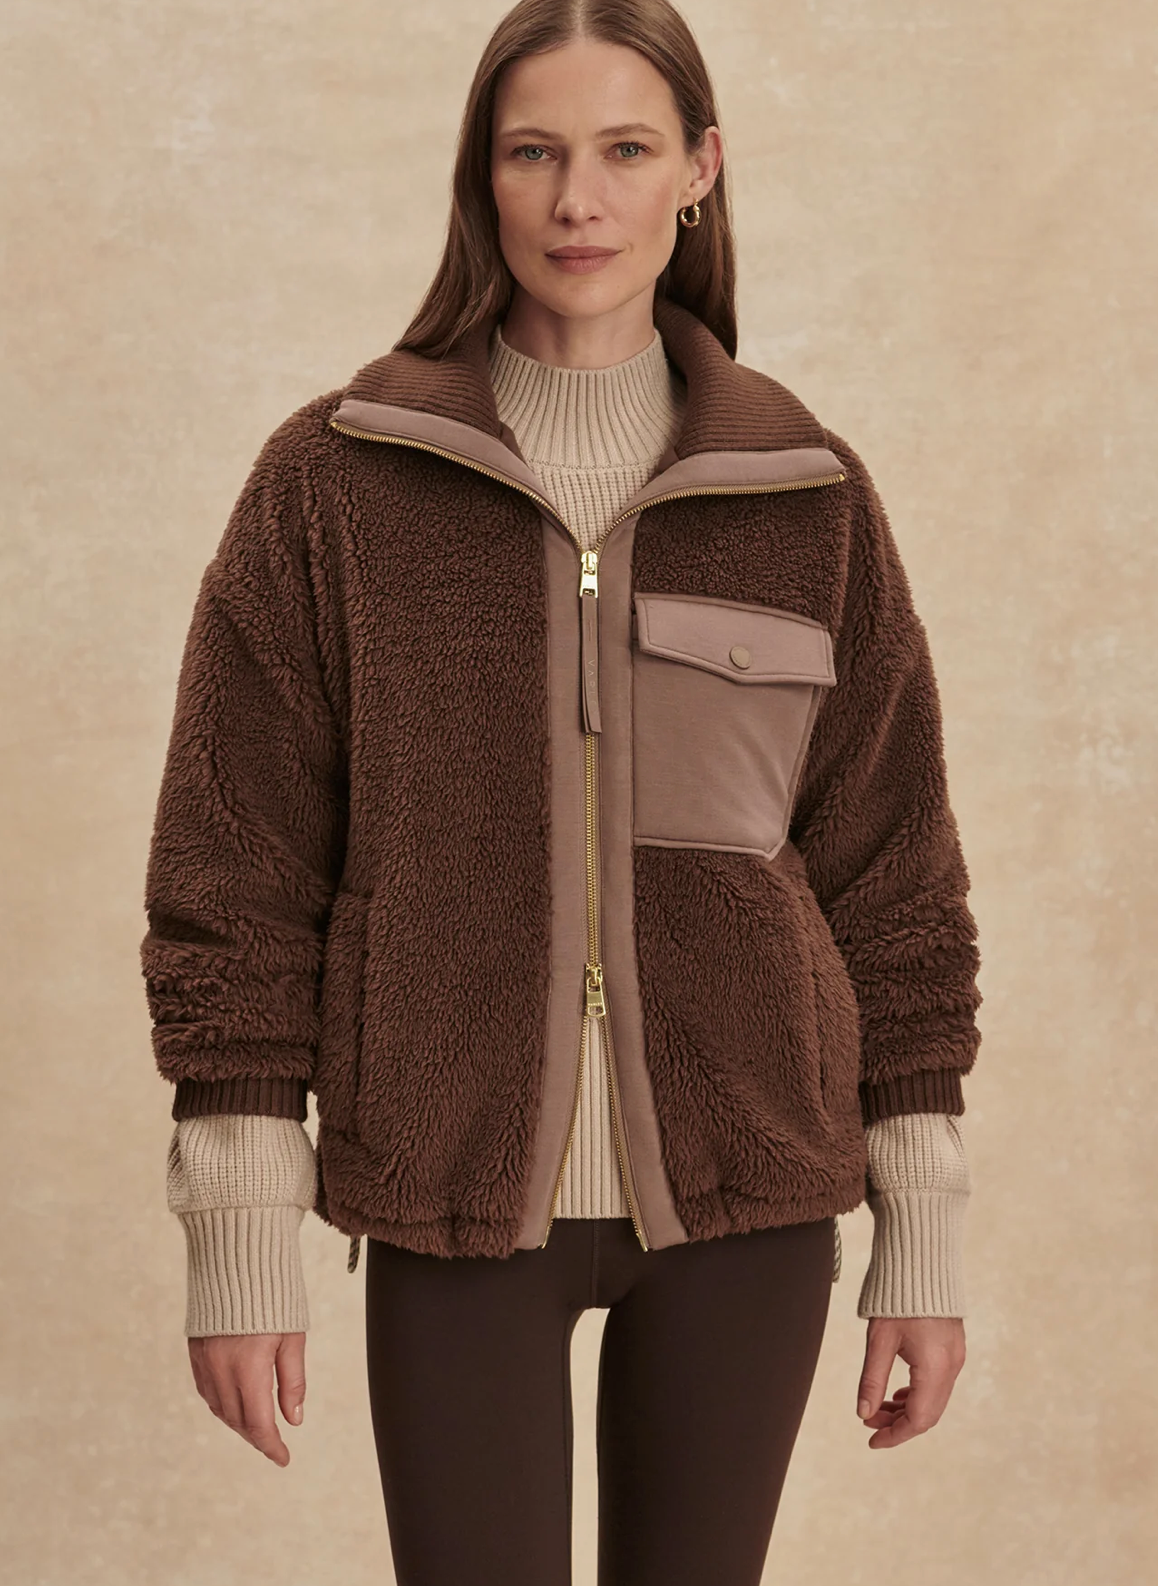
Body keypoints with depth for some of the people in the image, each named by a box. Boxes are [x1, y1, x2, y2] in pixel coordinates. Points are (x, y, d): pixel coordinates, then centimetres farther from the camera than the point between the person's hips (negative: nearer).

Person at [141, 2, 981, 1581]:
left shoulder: (806, 492, 2)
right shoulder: (334, 480, -3)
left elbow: (891, 870, 5)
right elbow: (233, 872, -3)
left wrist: (926, 1235, 4)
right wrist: (238, 1243, -6)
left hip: (745, 1194, 2)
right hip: (459, 1205, -1)